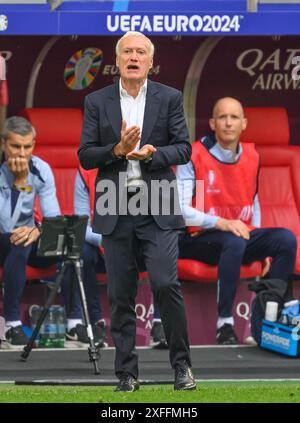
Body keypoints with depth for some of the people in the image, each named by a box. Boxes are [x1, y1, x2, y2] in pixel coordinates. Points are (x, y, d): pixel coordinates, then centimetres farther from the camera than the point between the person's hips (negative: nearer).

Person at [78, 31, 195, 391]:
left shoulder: (169, 99, 5)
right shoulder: (97, 102, 6)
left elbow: (183, 149, 2)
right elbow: (85, 156, 3)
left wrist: (151, 153, -17)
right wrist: (117, 150, -15)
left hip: (157, 211, -1)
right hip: (115, 211, 1)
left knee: (166, 284, -12)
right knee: (121, 295, 3)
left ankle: (182, 365, 1)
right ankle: (126, 373, 10)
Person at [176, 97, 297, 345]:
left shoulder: (252, 157, 10)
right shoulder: (194, 157, -9)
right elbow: (180, 210, -15)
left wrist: (263, 248, 9)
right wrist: (221, 223, -29)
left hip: (242, 235, 6)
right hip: (200, 239, -6)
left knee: (286, 239, -20)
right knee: (234, 242, -38)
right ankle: (225, 322, -31)